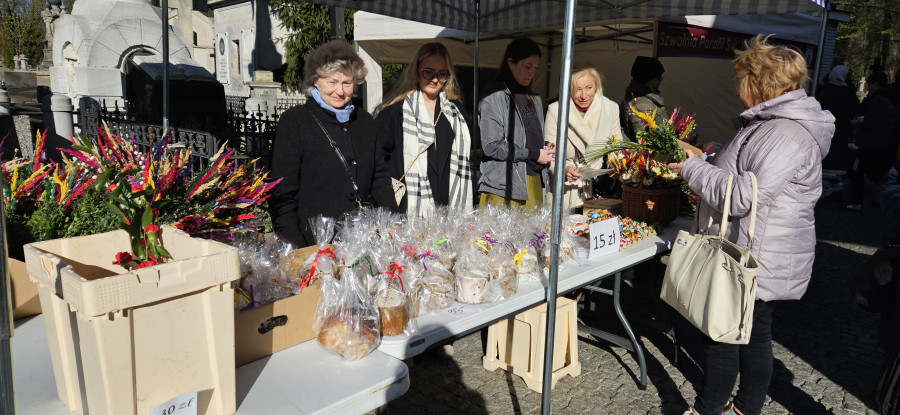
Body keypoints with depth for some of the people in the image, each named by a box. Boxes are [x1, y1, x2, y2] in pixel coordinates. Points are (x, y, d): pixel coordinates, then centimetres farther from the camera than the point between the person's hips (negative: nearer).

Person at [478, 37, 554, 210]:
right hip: (504, 186, -7)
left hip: (534, 182, 7)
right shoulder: (495, 97, -6)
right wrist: (533, 155, -9)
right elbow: (491, 147, -14)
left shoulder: (534, 99, 19)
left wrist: (545, 152, 4)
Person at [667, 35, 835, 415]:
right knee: (754, 336, 20)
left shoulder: (787, 135, -22)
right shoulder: (774, 123, 13)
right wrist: (705, 161, 16)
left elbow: (743, 196, -27)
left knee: (722, 338, 1)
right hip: (753, 259, 10)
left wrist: (693, 168, -16)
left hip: (756, 264, -10)